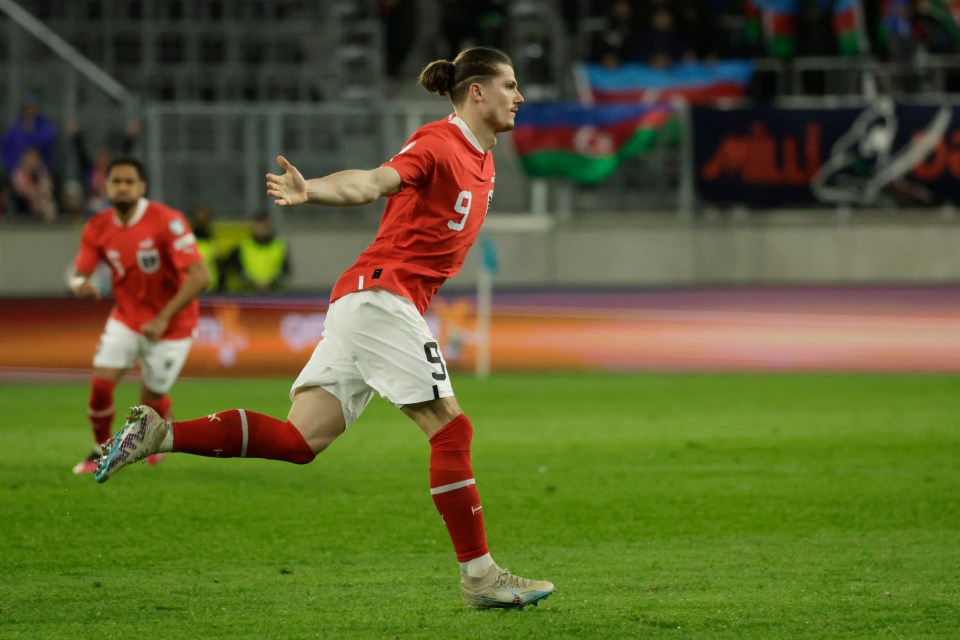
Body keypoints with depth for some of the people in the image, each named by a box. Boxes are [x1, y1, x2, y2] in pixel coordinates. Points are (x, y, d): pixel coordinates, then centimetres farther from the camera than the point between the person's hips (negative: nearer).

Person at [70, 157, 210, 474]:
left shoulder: (167, 221, -23)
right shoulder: (98, 228, -7)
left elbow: (199, 276, -26)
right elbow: (80, 273, -2)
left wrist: (163, 319, -28)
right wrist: (81, 284, -29)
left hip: (170, 325, -4)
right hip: (126, 318, 4)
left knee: (151, 399, 3)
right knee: (101, 382, -13)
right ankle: (101, 452, 11)